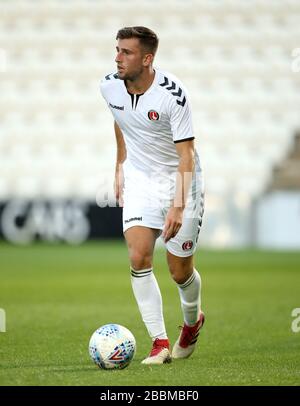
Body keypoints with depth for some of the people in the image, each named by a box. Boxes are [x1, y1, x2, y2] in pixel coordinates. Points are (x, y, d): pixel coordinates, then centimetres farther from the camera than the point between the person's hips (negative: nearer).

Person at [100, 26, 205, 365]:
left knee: (180, 271, 1)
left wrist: (178, 206, -34)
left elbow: (186, 153, -25)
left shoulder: (172, 94, -25)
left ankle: (192, 321, 34)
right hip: (139, 178, 4)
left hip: (179, 178, -4)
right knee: (138, 258, -14)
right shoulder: (109, 86, -8)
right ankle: (159, 343, -7)